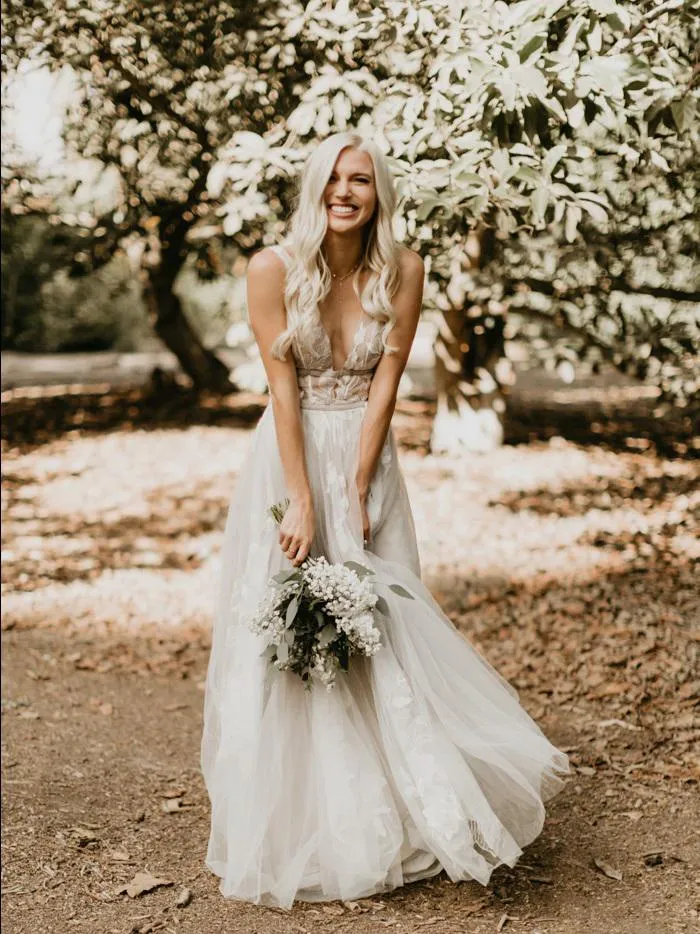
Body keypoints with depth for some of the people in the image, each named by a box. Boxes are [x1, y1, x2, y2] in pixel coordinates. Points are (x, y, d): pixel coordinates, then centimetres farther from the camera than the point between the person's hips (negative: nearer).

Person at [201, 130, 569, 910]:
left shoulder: (402, 271, -5)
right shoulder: (273, 268, -10)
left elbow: (384, 385, -8)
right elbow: (283, 388, -13)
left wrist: (354, 493, -14)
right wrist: (301, 501, -16)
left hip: (367, 458, 1)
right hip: (290, 457, -1)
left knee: (380, 629, 4)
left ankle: (385, 823, 20)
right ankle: (295, 830, 17)